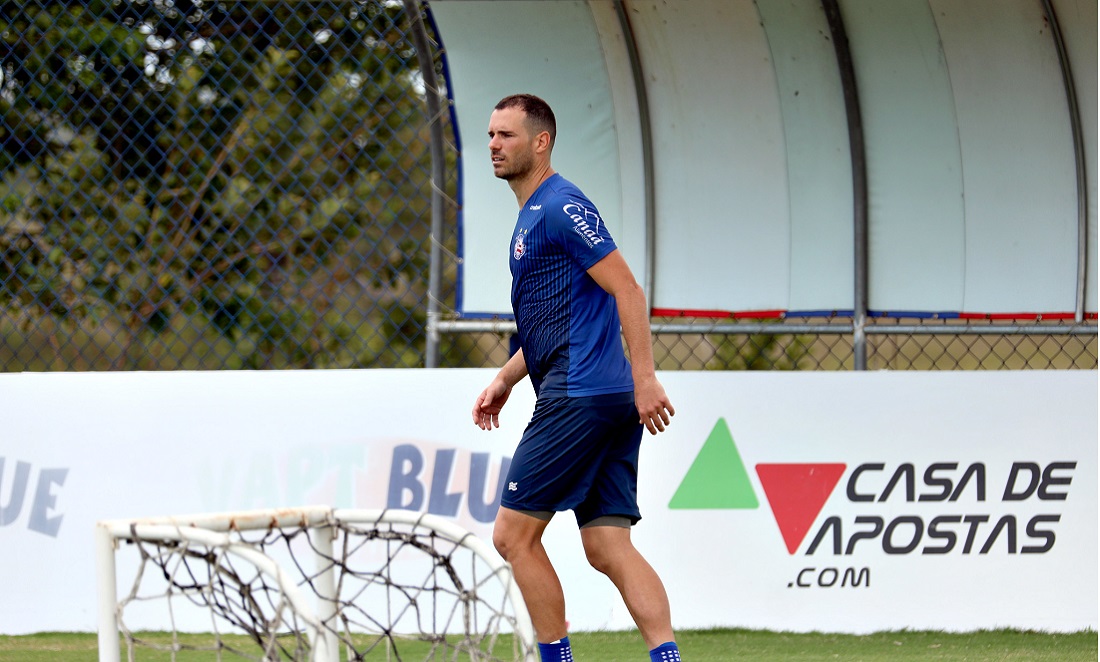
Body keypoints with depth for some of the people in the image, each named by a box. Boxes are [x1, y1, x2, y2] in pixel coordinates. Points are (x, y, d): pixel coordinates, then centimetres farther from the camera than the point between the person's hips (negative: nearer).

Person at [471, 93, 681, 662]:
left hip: (579, 398, -10)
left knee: (513, 534, -4)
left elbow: (627, 290, -16)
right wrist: (505, 380, 21)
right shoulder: (531, 216, 22)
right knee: (608, 547, 3)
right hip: (609, 402, 10)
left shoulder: (561, 207, -9)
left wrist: (644, 378, -23)